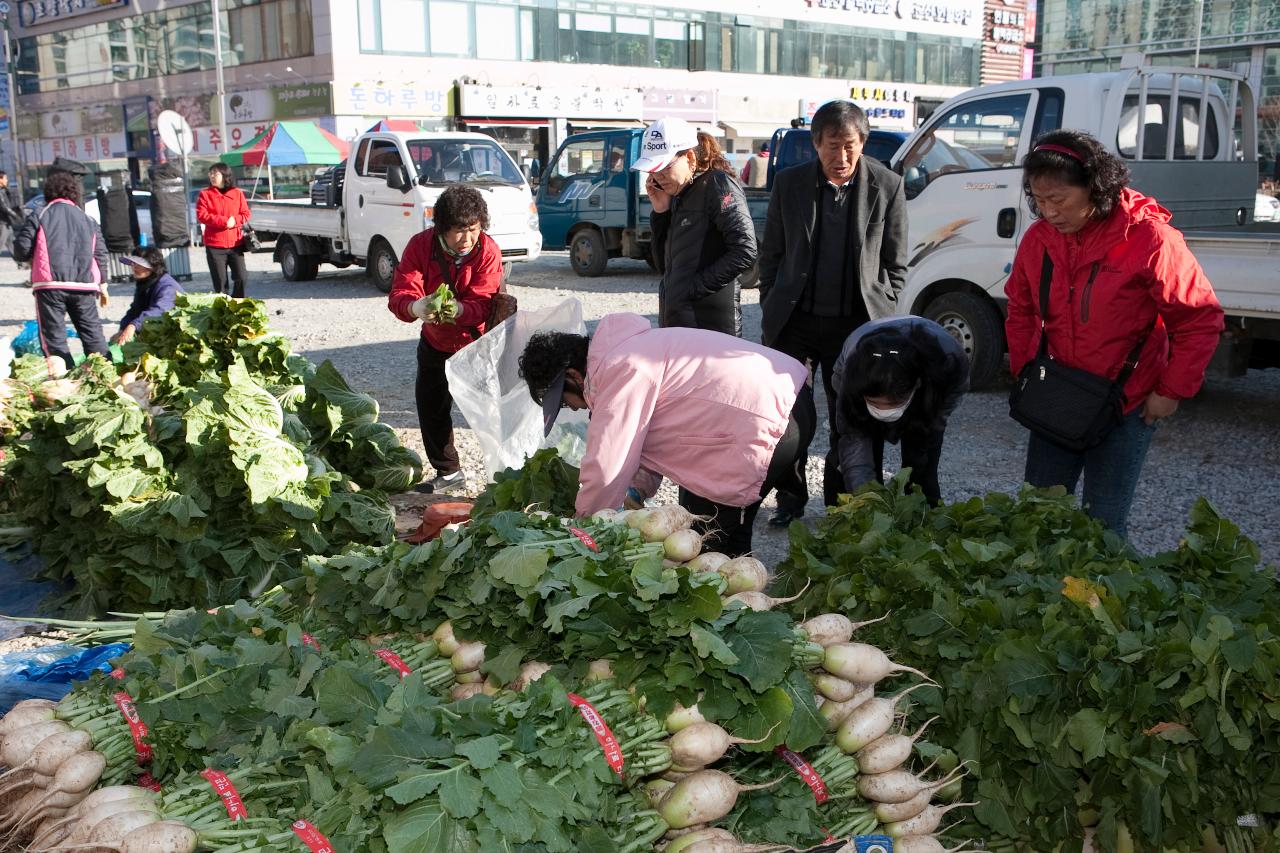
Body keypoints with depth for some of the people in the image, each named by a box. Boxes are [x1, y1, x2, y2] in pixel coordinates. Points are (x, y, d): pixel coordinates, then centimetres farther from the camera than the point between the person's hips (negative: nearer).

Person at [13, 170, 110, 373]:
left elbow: (21, 251, -2)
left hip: (49, 286, -3)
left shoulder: (37, 219, 1)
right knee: (92, 331, 13)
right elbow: (101, 255, 12)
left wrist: (34, 257, 21)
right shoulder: (89, 222, 11)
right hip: (84, 285, 3)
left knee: (53, 334, 1)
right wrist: (102, 284, 20)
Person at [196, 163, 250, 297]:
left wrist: (235, 220, -16)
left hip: (235, 242, 1)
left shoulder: (237, 193, 8)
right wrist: (223, 221, -16)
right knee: (220, 281, 1)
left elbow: (245, 214, 6)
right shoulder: (205, 194, 3)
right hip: (214, 245, -1)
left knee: (241, 278, -4)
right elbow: (201, 216, -7)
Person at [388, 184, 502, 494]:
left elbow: (482, 304, -30)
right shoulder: (420, 245, -18)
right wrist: (417, 307, -51)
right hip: (436, 343, 3)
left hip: (478, 342, -3)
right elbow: (398, 295, -26)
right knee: (430, 407, 9)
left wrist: (457, 310, -54)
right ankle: (449, 473, 25)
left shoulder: (488, 251, -22)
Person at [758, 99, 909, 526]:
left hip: (854, 324, -1)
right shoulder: (789, 183, 1)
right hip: (794, 322, 1)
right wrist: (772, 308, 4)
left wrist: (880, 313, -1)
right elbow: (771, 254, 9)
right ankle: (790, 502, 20)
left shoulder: (887, 187, -2)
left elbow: (895, 265, 5)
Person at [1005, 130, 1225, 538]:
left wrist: (1172, 392, -10)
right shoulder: (1038, 239, -3)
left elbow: (1201, 319, -10)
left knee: (1104, 520, -1)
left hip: (1126, 406, -5)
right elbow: (1020, 310, 13)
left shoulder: (1148, 239, -18)